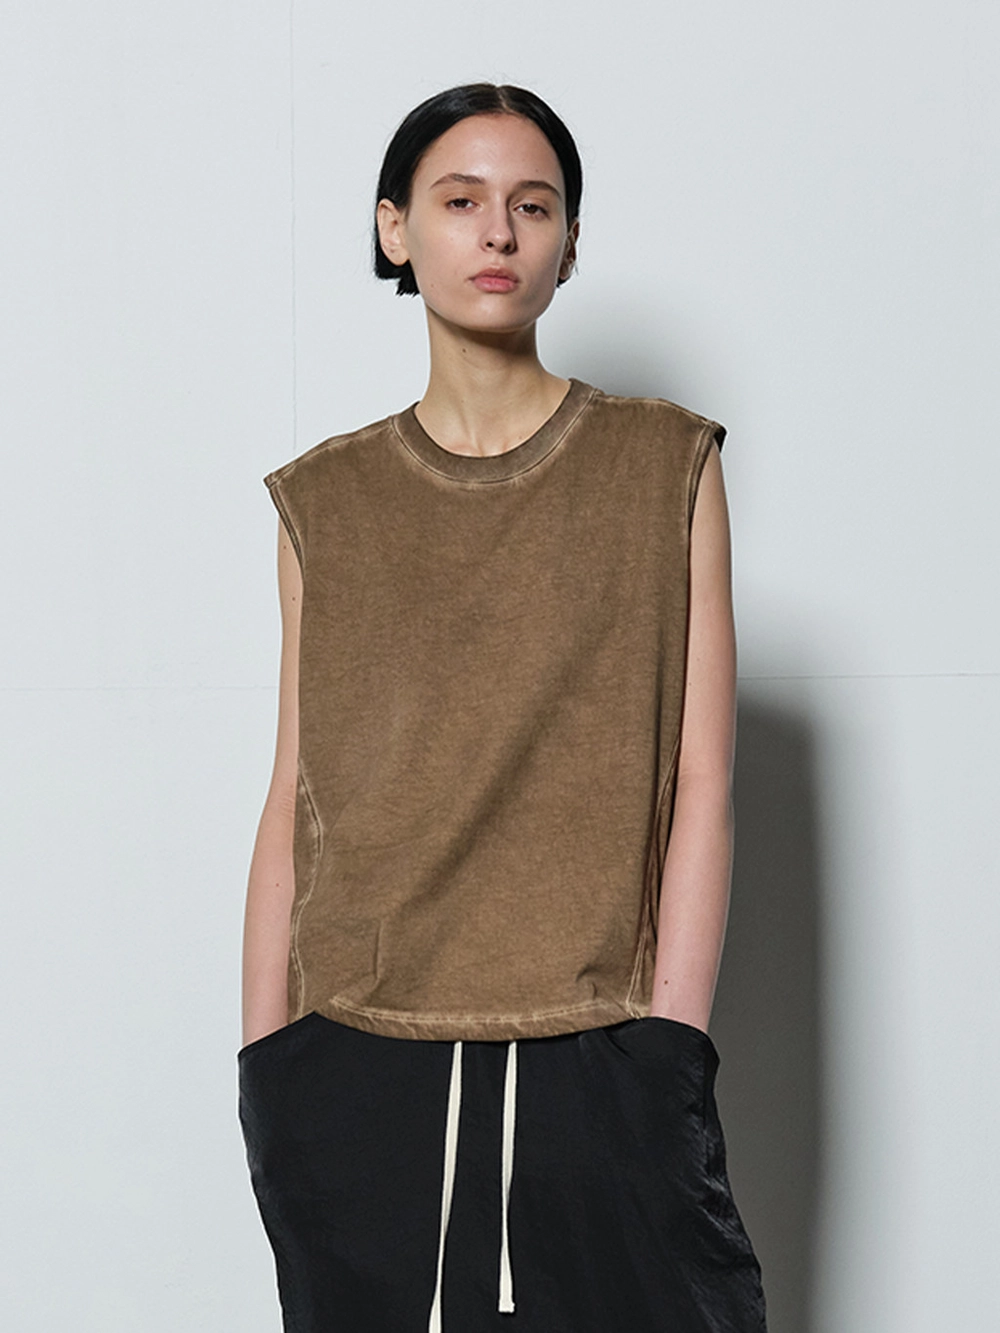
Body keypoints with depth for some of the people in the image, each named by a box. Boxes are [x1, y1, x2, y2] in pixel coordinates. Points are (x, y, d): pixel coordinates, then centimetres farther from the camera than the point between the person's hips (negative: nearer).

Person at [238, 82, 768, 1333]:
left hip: (593, 1068, -1)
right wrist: (264, 1064, 3)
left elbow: (699, 783, -1)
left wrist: (669, 1052, -7)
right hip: (359, 1076, 2)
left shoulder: (666, 468, 4)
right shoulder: (328, 501, 9)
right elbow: (295, 797, 7)